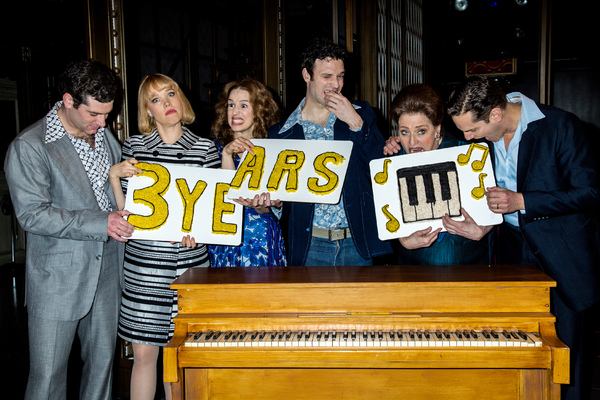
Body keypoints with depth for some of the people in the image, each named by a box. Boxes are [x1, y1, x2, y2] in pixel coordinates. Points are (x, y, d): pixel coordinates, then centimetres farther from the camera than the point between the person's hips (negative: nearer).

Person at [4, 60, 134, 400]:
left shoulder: (105, 136, 11)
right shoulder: (29, 147, -11)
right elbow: (31, 214, -18)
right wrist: (100, 222, -22)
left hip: (107, 271, 6)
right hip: (57, 279, -5)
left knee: (103, 362, 14)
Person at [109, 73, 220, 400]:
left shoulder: (205, 149, 4)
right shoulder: (133, 146, 5)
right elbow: (126, 208, 6)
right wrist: (114, 176, -8)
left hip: (189, 262, 0)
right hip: (144, 263, 0)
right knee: (144, 353, 5)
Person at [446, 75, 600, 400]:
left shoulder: (559, 125, -16)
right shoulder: (483, 132, -1)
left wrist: (521, 201, -21)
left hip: (561, 254, -4)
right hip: (514, 248, 4)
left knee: (565, 346, 2)